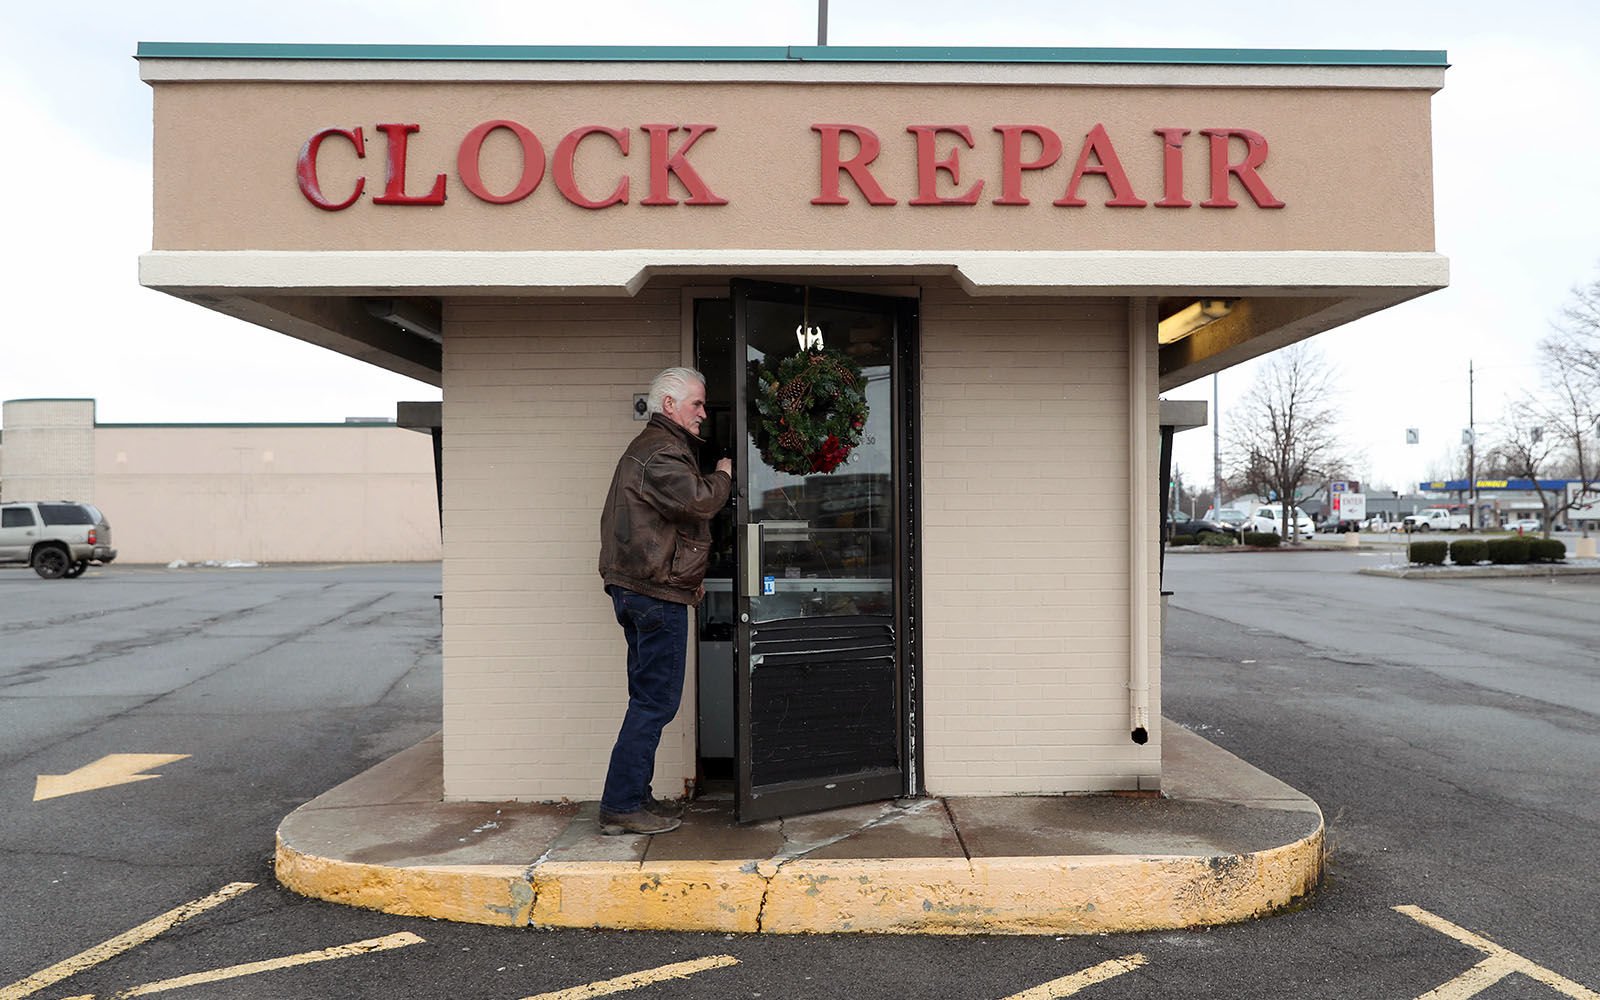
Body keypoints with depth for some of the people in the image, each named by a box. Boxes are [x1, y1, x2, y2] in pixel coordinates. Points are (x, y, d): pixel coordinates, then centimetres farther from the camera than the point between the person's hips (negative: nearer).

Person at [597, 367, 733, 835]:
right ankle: (621, 806, -2)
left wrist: (690, 576, 22)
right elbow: (698, 500, -27)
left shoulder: (654, 447, 24)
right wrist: (722, 476, -6)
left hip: (638, 587, 11)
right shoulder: (660, 453, -12)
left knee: (650, 698, 14)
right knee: (655, 701, -6)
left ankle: (634, 798, 20)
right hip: (656, 591, -11)